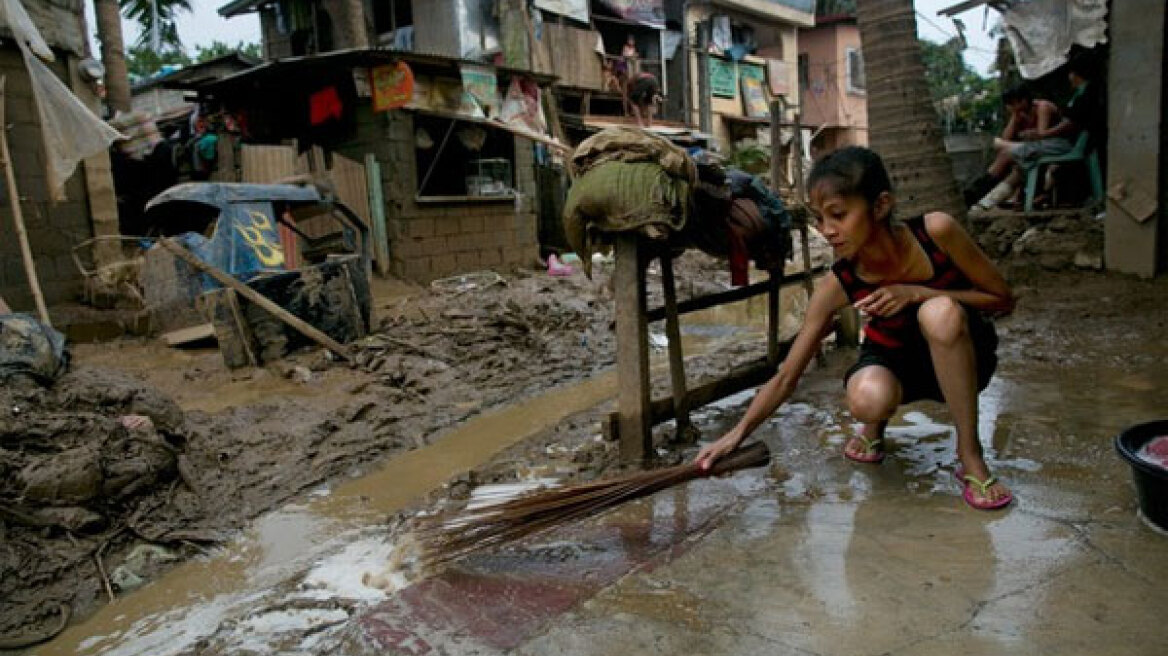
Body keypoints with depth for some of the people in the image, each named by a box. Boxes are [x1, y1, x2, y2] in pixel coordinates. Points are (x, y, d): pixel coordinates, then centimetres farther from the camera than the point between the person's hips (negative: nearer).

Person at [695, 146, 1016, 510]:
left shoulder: (935, 231, -27)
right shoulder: (836, 286, -23)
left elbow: (1003, 299, -15)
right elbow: (785, 378, -17)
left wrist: (917, 293, -30)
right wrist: (737, 434, -25)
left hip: (959, 358, 0)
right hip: (895, 360, 1)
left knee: (940, 312, -37)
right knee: (867, 399, -37)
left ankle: (970, 455, -19)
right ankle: (877, 426, 5)